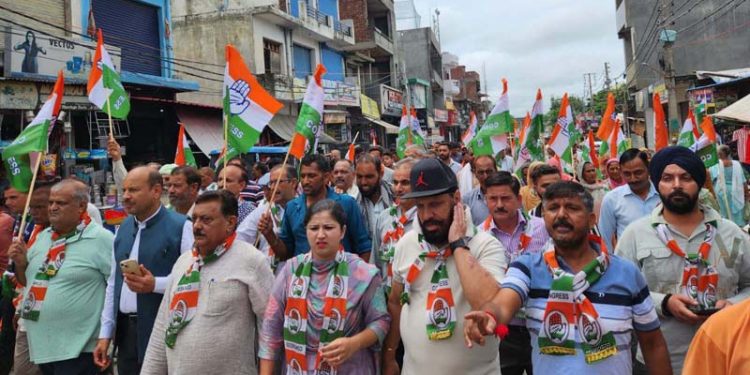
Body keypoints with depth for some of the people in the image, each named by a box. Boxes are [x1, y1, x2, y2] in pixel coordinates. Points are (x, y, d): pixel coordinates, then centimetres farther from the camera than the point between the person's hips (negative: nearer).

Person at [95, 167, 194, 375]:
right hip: (125, 329, 6)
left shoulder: (180, 226, -11)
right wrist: (105, 333, 12)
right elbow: (113, 282, 13)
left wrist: (155, 284, -23)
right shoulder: (123, 227, 10)